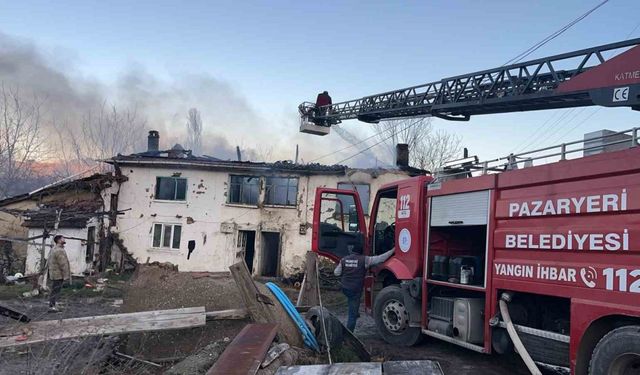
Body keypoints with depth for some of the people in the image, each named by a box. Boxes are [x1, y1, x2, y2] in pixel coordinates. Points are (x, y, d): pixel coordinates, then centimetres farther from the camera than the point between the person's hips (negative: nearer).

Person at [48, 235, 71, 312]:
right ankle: (52, 307, -3)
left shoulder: (53, 249, 16)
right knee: (56, 291, -6)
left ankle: (52, 306, 21)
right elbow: (63, 264, -21)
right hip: (59, 275, -10)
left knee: (54, 291, 15)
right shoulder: (60, 250, -17)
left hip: (53, 274, 10)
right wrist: (66, 275, -18)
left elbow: (50, 263, 19)